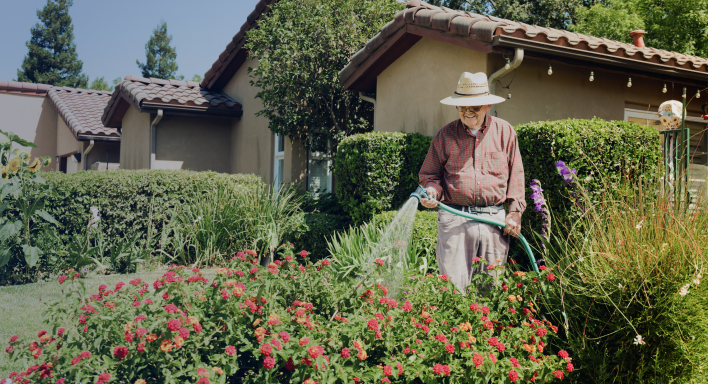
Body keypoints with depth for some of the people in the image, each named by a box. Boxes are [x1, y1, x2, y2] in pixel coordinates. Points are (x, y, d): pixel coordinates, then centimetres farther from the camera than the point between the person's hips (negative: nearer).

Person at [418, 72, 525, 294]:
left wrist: (515, 211, 4)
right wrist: (431, 192, -11)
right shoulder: (446, 135, 8)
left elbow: (515, 175, 12)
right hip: (454, 219, -1)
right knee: (453, 285, -6)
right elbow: (429, 174, 11)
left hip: (494, 219, 1)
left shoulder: (504, 132, 10)